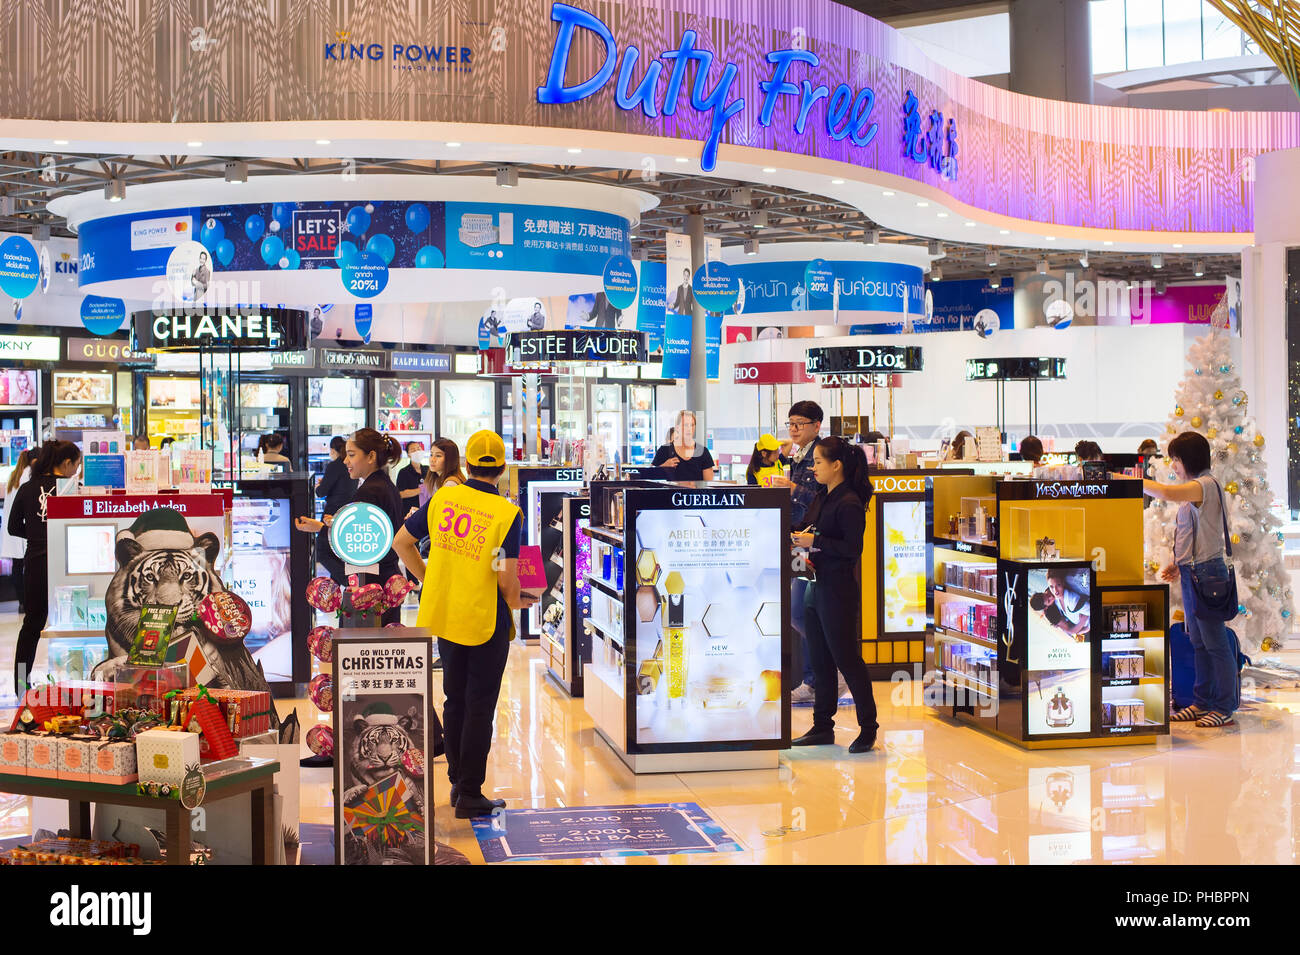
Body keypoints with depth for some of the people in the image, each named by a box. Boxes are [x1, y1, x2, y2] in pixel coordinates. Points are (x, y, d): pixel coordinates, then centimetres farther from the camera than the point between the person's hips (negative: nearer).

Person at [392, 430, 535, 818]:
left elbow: (402, 542, 3)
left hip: (444, 614, 5)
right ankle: (470, 796, 8)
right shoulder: (508, 514, -15)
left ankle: (458, 781, 29)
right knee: (479, 707, 4)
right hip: (487, 622, -5)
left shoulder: (443, 497, -2)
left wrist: (427, 579, 14)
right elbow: (506, 575, -22)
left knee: (455, 701, 19)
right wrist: (515, 601, -1)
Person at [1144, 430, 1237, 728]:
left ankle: (1225, 708, 2)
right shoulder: (1192, 490, 16)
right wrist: (1178, 564, 15)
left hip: (1207, 572, -10)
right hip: (1190, 574, 10)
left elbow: (1166, 493, -31)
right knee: (1198, 643, 14)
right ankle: (1202, 702, 21)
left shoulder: (1205, 485, -14)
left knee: (1215, 642, -4)